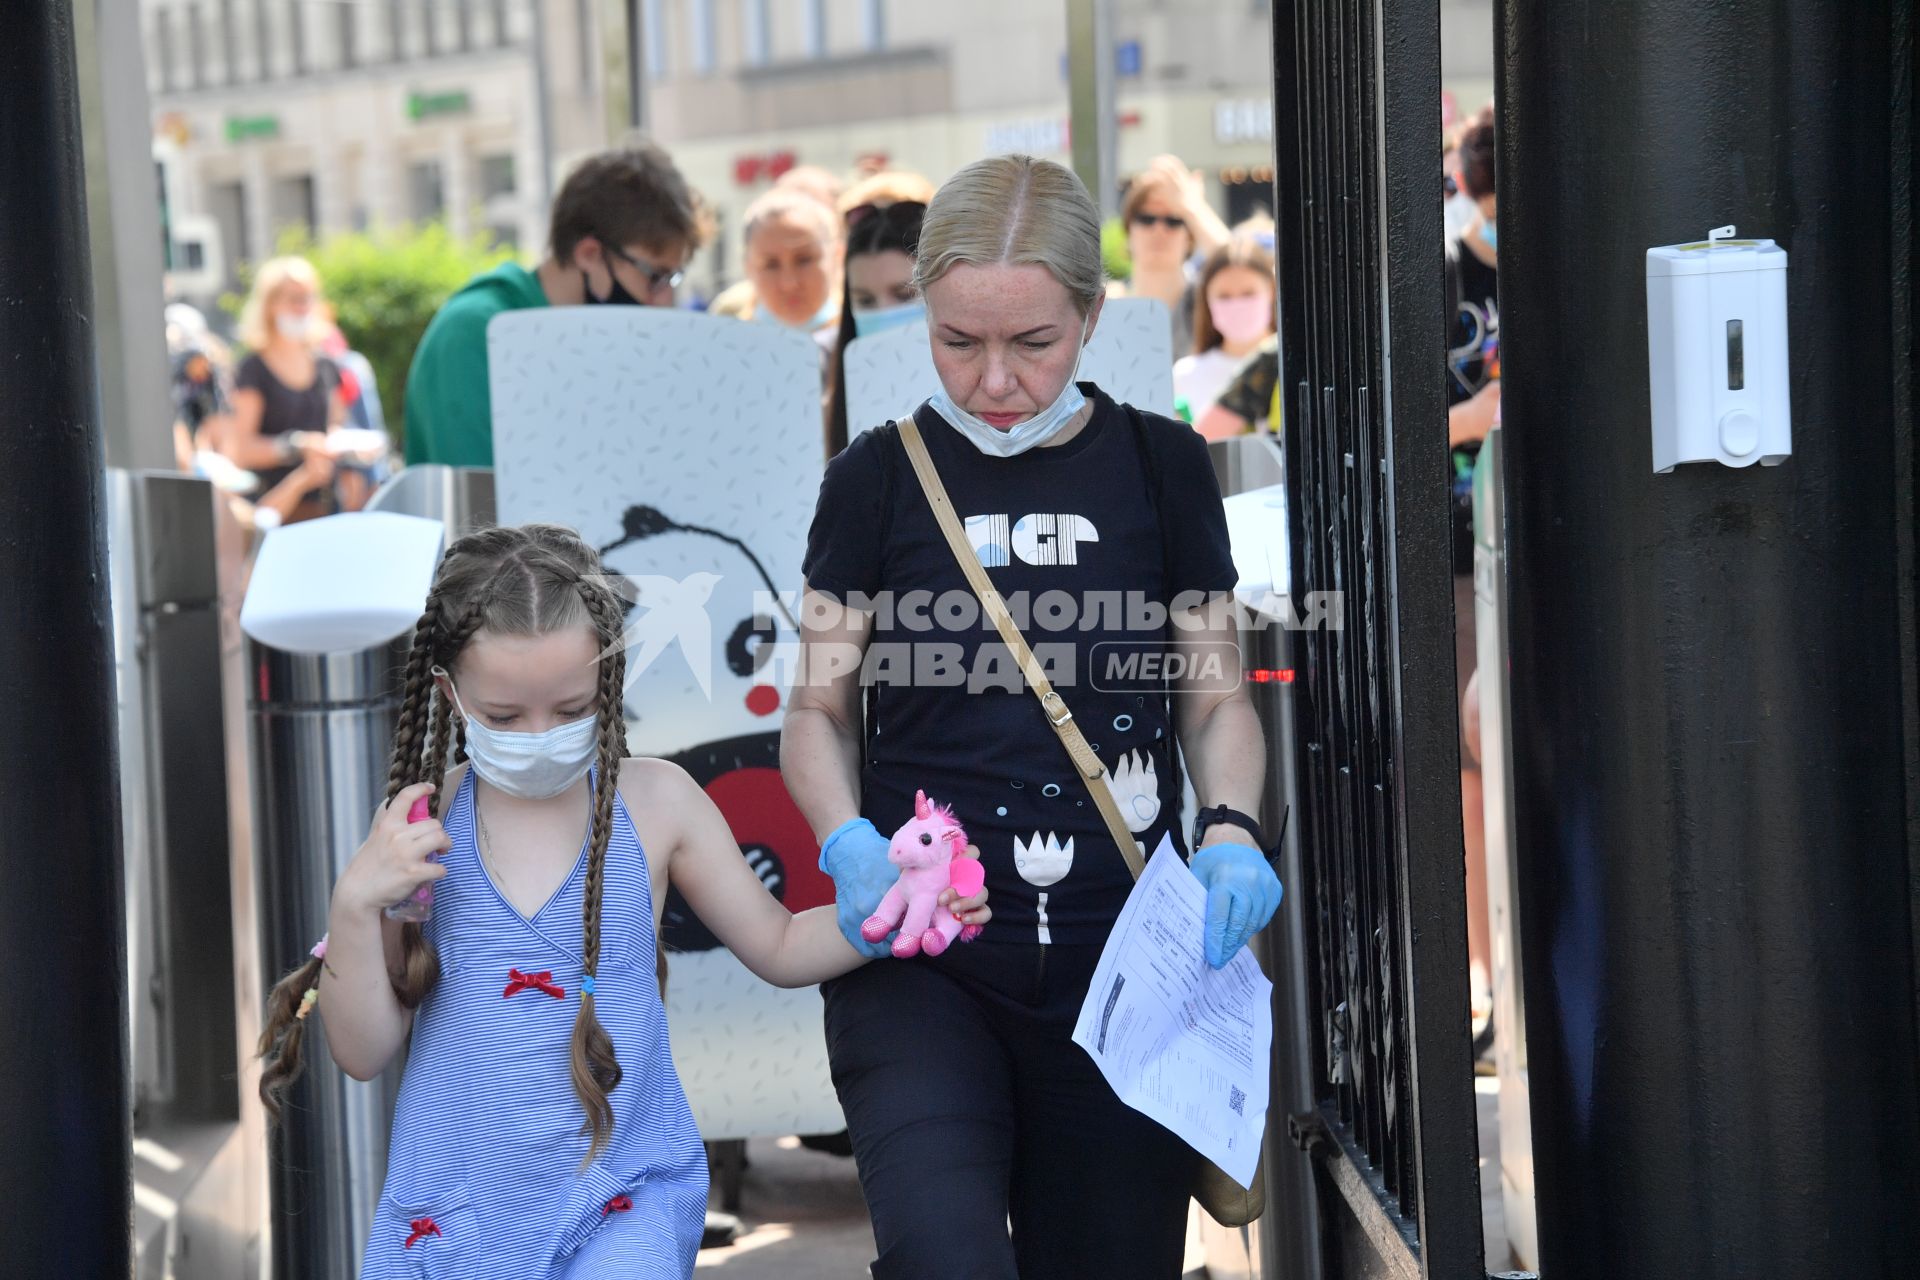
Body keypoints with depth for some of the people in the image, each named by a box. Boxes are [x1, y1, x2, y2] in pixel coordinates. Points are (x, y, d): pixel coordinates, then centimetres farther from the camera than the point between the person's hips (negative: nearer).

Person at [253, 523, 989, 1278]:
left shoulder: (654, 803, 0)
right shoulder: (422, 825, -1)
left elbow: (777, 947, 13)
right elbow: (364, 1054, 1)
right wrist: (356, 905, -13)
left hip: (618, 1207, -1)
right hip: (449, 1208, 1)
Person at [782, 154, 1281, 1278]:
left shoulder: (1161, 468, 5)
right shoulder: (881, 478, 2)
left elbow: (1217, 698, 12)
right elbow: (821, 707, 9)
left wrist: (1231, 833, -7)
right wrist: (850, 841, -11)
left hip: (1122, 960, 2)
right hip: (920, 953, -2)